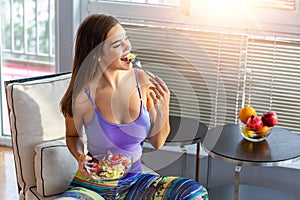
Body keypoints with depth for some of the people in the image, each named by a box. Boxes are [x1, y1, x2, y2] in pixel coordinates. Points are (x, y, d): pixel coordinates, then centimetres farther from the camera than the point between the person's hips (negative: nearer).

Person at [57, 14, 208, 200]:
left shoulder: (142, 80, -7)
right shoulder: (83, 95, -16)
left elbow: (157, 142, 1)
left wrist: (163, 110, -17)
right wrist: (80, 157, -14)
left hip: (135, 182, 3)